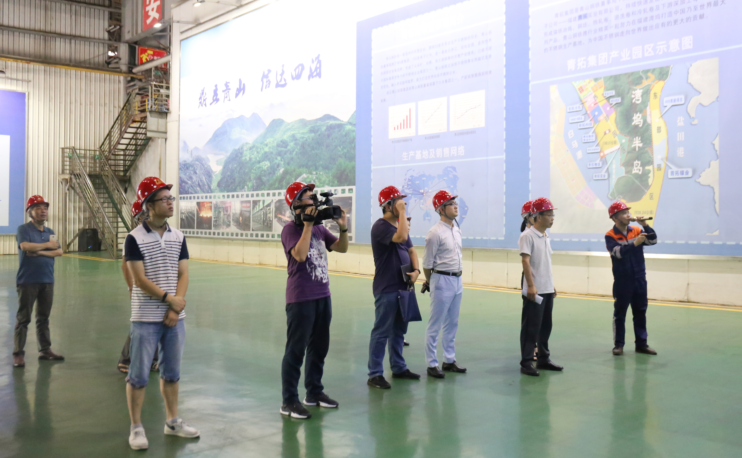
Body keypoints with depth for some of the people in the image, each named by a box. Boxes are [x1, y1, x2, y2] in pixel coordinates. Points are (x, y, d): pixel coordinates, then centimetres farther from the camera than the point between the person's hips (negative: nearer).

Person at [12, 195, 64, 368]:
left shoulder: (50, 232, 14)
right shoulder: (24, 229, -3)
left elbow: (59, 251, 2)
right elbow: (25, 246, -21)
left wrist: (39, 251, -12)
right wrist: (47, 245, -9)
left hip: (47, 281, 6)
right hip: (27, 281, -5)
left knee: (44, 318, 12)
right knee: (23, 319, -2)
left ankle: (45, 350, 19)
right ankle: (18, 354, 1)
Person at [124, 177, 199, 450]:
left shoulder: (178, 237, 7)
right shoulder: (135, 238, -7)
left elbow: (183, 274, 3)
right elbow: (140, 279, -12)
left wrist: (175, 310, -8)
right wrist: (170, 299, -12)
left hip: (174, 316, 5)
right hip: (145, 318, -4)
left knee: (171, 372, 14)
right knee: (139, 375, 2)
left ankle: (172, 421, 27)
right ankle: (136, 428, 14)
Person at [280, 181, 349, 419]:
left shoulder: (319, 228, 12)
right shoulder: (290, 229, -9)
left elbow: (342, 248, 14)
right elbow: (300, 255, -25)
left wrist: (343, 228, -2)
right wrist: (308, 225, -22)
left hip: (323, 295, 8)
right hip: (301, 298, -8)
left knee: (319, 346, 16)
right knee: (295, 350, -3)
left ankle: (314, 391, 29)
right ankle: (289, 401, 4)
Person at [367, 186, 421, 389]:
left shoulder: (400, 225, 14)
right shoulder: (380, 226, -14)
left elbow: (411, 250, 17)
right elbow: (401, 237, -32)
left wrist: (416, 270, -1)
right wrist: (402, 212, -21)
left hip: (403, 287, 9)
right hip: (386, 289, -8)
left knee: (399, 330, 17)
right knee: (381, 332, -3)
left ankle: (398, 367, 28)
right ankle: (375, 374, 3)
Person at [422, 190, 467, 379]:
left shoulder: (457, 230, 10)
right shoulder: (435, 233, -14)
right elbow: (427, 263, -9)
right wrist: (429, 282, 3)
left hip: (458, 280, 8)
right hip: (442, 280, -8)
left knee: (452, 324, 15)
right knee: (435, 326, 1)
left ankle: (450, 361, 25)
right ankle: (432, 365, 8)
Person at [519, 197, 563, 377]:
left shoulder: (546, 237, 14)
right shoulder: (528, 236, -12)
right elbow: (525, 261, -18)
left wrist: (552, 285, 19)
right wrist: (531, 286, -24)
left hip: (547, 290, 8)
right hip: (534, 291, -8)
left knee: (545, 326, 14)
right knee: (531, 327, -3)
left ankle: (543, 359, 24)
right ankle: (526, 362, 4)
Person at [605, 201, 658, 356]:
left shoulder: (637, 231, 5)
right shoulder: (610, 236, -8)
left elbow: (653, 240, -6)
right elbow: (618, 252, -22)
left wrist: (645, 225, -18)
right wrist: (635, 243, -34)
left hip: (639, 280, 4)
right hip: (622, 281, -4)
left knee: (640, 313, 10)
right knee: (619, 314, 3)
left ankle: (641, 344, 18)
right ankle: (618, 345, 11)